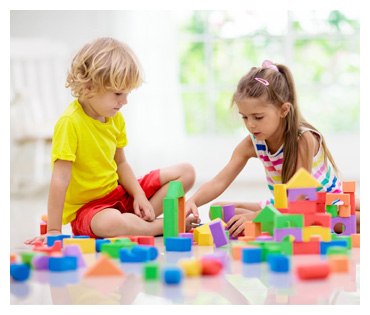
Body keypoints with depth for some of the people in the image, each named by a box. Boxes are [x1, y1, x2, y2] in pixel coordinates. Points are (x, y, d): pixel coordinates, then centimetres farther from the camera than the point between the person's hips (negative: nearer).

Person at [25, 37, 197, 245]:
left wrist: (140, 196, -3)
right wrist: (54, 231, -27)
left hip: (119, 193, 8)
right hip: (86, 208, -8)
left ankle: (138, 221, -11)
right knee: (112, 224, -43)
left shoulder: (116, 118, 3)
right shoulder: (70, 123, -23)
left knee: (186, 172, 7)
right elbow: (60, 179, -26)